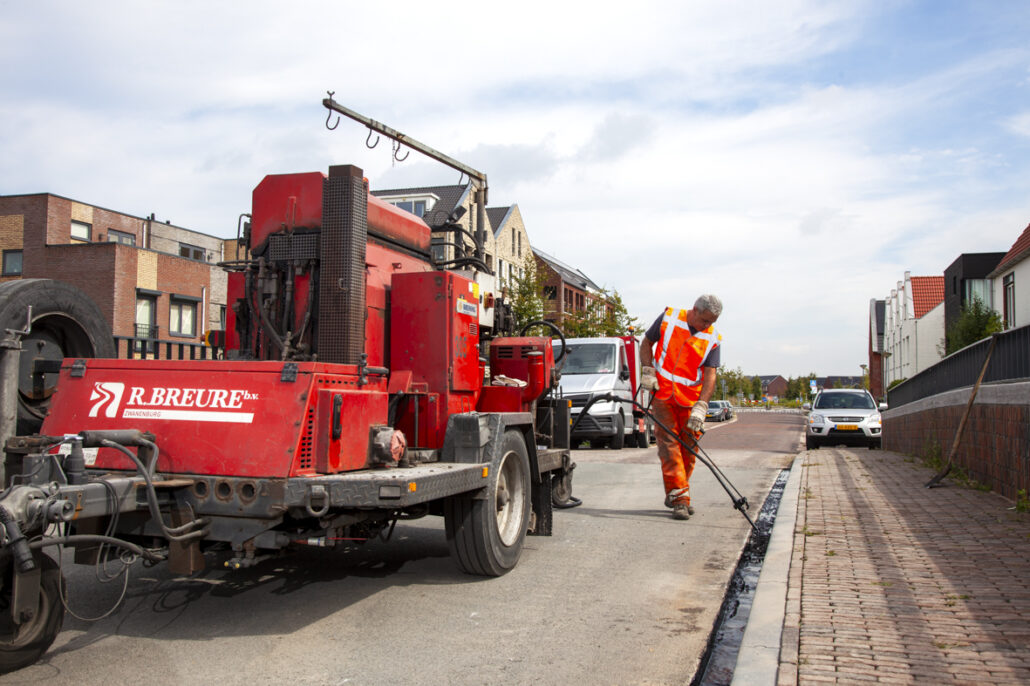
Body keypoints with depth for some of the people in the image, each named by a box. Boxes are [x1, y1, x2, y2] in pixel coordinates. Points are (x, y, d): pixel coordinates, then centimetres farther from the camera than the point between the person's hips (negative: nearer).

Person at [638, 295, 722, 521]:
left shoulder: (713, 340, -3)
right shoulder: (668, 318, -4)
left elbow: (710, 375, -10)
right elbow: (646, 344, 7)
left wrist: (700, 407, -21)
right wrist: (648, 371, -6)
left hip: (691, 400, 2)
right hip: (663, 394, -2)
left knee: (688, 450, 6)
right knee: (669, 446, -7)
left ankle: (675, 496, 23)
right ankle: (679, 499, -7)